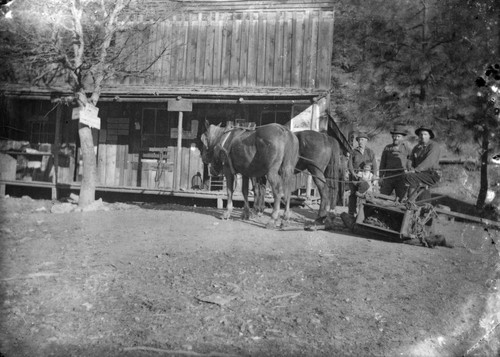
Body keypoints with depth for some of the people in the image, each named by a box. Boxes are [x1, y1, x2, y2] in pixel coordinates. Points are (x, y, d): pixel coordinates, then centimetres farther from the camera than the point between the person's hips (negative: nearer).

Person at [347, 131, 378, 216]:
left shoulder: (370, 152, 11)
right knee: (353, 194, 0)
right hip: (354, 176, 0)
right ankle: (351, 213, 7)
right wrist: (353, 173, -14)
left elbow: (374, 166, 8)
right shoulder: (354, 152, 9)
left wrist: (374, 177, -5)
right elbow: (349, 164, 2)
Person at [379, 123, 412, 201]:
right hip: (388, 177, 2)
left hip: (401, 177, -2)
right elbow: (382, 163, 15)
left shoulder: (406, 148, 7)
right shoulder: (387, 148, 12)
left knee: (400, 199, -3)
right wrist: (381, 176, 8)